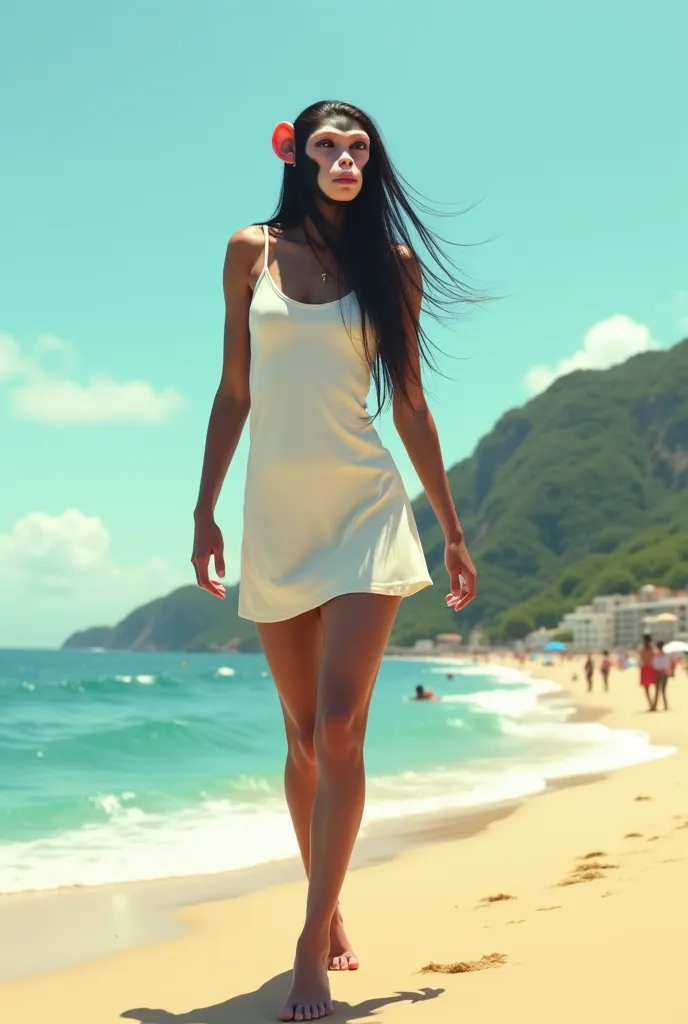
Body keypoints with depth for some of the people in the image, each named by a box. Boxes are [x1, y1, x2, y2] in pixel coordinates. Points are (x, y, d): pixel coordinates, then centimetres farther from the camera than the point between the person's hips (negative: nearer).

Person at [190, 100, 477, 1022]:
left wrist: (453, 529, 8)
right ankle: (329, 911, 24)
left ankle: (313, 945, -7)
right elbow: (234, 392, 10)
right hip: (275, 514, 2)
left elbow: (411, 405, 8)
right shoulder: (252, 252, 8)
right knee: (304, 733, 8)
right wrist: (205, 510, 5)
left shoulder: (392, 262, 6)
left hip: (364, 507, -2)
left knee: (339, 724, -13)